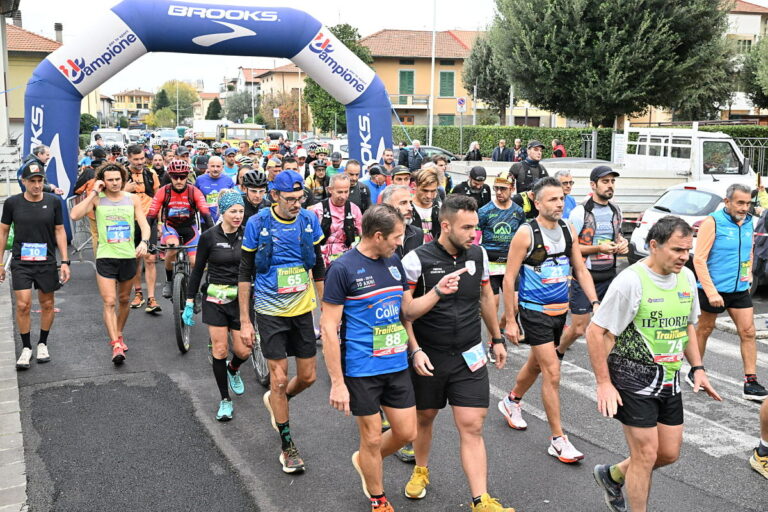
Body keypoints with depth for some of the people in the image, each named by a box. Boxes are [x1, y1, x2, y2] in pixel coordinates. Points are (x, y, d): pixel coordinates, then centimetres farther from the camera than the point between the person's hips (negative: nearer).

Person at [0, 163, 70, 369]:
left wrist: (65, 261, -1)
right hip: (21, 262, -1)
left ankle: (42, 344, 28)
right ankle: (26, 348, 10)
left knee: (47, 304, 9)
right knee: (23, 305, -6)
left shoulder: (53, 202, -2)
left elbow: (59, 231, 3)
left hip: (47, 262, 1)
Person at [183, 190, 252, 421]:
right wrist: (189, 302, 1)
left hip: (241, 299, 2)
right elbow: (197, 270, 1)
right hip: (215, 300, -1)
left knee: (243, 351, -1)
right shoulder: (209, 237, -6)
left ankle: (233, 369, 36)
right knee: (219, 350, 0)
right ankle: (225, 400, 15)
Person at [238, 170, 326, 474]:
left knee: (308, 377, 8)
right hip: (270, 312, -3)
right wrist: (244, 320, -5)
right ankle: (287, 446, 15)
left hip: (302, 309, 3)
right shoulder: (257, 225, -10)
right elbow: (245, 274, -4)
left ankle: (275, 401, 40)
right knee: (280, 379, -1)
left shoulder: (309, 221, -2)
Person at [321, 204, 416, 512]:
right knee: (372, 437, 7)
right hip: (361, 370, -6)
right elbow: (328, 327, -13)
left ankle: (364, 461, 40)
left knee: (407, 432, 11)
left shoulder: (394, 262, 6)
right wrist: (337, 382, -14)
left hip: (397, 365, 6)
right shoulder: (343, 268, -14)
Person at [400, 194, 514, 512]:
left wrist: (497, 338, 19)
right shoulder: (417, 260, -14)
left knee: (472, 427, -2)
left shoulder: (478, 254, 0)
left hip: (469, 356, 2)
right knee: (424, 417, 17)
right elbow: (404, 312, -14)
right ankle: (421, 470, 44)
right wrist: (437, 291, -28)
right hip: (428, 357, -2)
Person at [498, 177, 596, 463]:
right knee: (552, 372, -9)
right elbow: (509, 279, -12)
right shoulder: (526, 233, -15)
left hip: (560, 310, 7)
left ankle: (511, 402, 48)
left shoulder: (568, 229, 3)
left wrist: (595, 302, -2)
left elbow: (580, 270, 10)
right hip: (535, 311, -6)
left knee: (536, 364, 22)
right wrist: (510, 321, -13)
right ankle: (558, 440, 2)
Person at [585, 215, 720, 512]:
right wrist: (604, 383, -17)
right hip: (634, 378, -7)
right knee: (646, 455, -1)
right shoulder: (630, 281, -19)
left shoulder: (687, 278, 3)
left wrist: (697, 368, 10)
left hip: (670, 381, 7)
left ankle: (612, 476, 38)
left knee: (669, 453, 14)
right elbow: (595, 332, -16)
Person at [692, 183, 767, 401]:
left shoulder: (748, 223, 5)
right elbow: (699, 259, -17)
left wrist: (747, 280, 12)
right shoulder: (713, 222, -13)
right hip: (713, 290, -5)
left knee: (748, 332, 0)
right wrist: (711, 292, -20)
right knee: (704, 330, 10)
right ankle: (694, 372, 27)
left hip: (740, 290, 5)